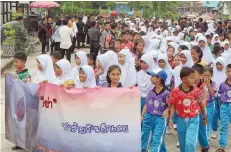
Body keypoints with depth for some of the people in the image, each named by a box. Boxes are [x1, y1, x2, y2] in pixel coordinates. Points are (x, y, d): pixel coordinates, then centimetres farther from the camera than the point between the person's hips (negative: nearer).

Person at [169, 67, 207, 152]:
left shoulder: (196, 91, -10)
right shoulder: (175, 91, -12)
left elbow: (201, 104, 5)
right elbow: (173, 106, -1)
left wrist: (204, 117, 15)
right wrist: (170, 119, -7)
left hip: (193, 120, -1)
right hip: (181, 120, 1)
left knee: (190, 142, -14)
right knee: (183, 143, 15)